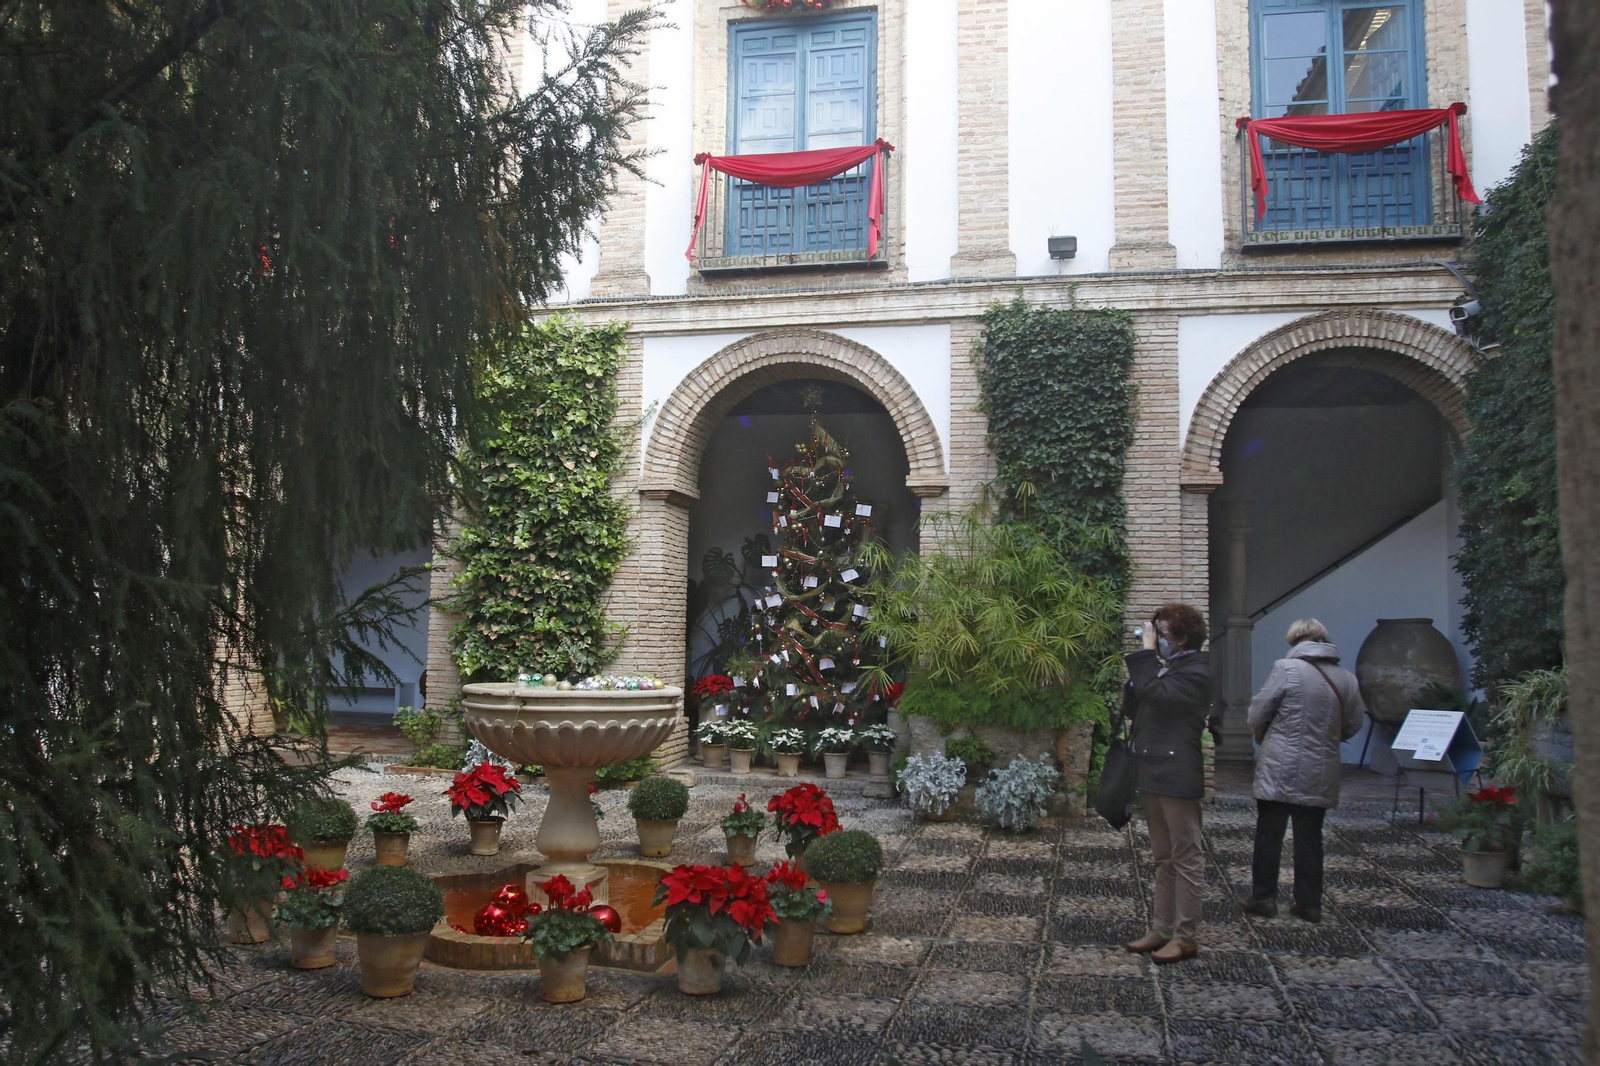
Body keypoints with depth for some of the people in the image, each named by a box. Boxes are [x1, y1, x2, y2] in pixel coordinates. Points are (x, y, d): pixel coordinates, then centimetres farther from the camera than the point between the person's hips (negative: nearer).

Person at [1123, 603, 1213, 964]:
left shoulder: (1195, 672, -13)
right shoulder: (1165, 666, 15)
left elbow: (1154, 692, -27)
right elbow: (1136, 704, 17)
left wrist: (1147, 651, -20)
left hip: (1177, 776, -10)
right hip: (1154, 772, 10)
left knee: (1186, 858, -1)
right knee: (1163, 857, 15)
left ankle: (1186, 937, 6)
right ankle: (1162, 929, 22)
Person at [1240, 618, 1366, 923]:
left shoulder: (1286, 668, -11)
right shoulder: (1347, 679, 3)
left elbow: (1258, 713, -7)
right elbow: (1353, 726, 9)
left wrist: (1262, 737, 13)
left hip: (1280, 769, -4)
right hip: (1321, 774, 4)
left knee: (1269, 835, 6)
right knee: (1310, 838, 12)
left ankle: (1263, 898, 11)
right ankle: (1310, 904, 17)